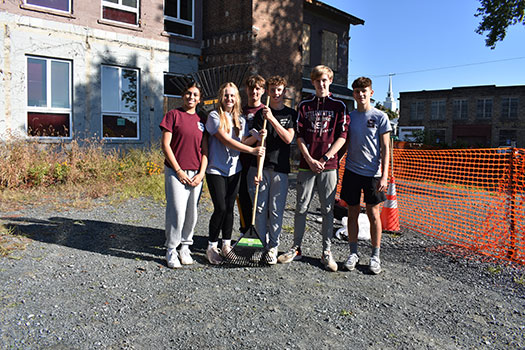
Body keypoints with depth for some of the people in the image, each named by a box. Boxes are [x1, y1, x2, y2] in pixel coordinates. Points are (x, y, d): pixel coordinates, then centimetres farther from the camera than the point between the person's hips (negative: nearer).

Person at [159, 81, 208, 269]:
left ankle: (185, 248, 23)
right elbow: (165, 145, -5)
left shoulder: (202, 120, 12)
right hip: (176, 171, -4)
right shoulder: (173, 115, 0)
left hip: (196, 174, 4)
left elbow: (205, 149, 11)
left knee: (192, 213, 7)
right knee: (177, 211, -8)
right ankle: (171, 250, 7)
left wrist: (201, 173, 0)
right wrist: (179, 171, -10)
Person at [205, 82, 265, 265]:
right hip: (216, 169, -5)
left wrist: (257, 136, -10)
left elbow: (242, 141, 9)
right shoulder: (214, 116, -6)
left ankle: (226, 245, 21)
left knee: (229, 208, 8)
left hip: (234, 169, 5)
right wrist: (252, 150, -19)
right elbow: (225, 140, -16)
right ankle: (212, 246, 8)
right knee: (220, 208, -8)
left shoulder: (240, 120, 13)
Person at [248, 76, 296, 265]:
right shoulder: (260, 114, 8)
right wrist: (257, 169, -5)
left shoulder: (291, 114, 7)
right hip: (261, 166, 1)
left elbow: (288, 138, -7)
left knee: (276, 210, 2)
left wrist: (272, 119, -16)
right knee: (260, 208, 4)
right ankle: (261, 245, 18)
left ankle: (273, 247, 13)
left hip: (280, 168, -1)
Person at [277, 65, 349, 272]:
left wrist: (324, 159, -9)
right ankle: (296, 249, 16)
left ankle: (326, 252, 13)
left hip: (329, 165, -1)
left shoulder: (339, 106, 6)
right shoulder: (304, 106, 10)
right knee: (301, 207, 5)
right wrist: (310, 160, -7)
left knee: (328, 209, 3)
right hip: (307, 164, 1)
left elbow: (341, 136, 0)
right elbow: (299, 136, 4)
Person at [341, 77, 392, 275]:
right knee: (353, 213, 7)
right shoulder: (349, 117, 8)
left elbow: (385, 148, -2)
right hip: (352, 171, 3)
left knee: (374, 214, 2)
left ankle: (375, 256, 14)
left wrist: (384, 175, -10)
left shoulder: (380, 117, -1)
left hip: (373, 173, -3)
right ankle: (353, 253, 18)